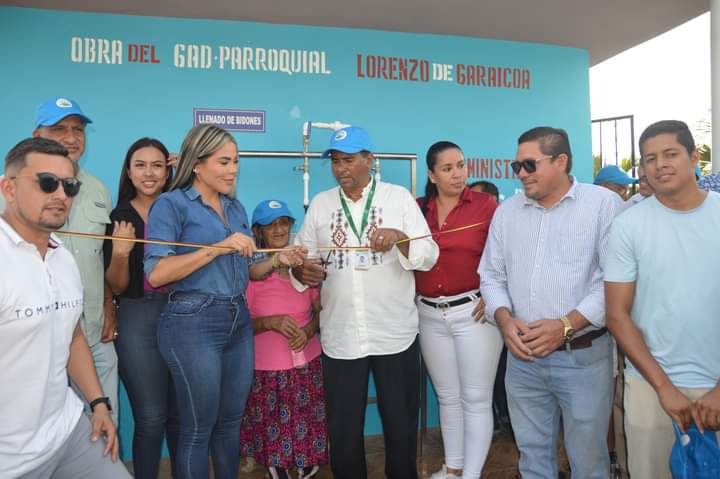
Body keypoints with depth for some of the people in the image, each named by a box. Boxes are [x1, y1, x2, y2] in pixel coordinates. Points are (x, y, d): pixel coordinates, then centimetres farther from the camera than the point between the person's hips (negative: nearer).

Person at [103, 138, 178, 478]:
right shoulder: (119, 217, -2)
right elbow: (116, 287, 0)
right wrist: (120, 253, -22)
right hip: (139, 321, -2)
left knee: (181, 413, 13)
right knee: (151, 417, 4)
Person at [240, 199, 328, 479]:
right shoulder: (249, 270, -10)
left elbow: (321, 310, 9)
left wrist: (308, 331, -10)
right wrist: (270, 322, -22)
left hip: (307, 363, 3)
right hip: (266, 367, -3)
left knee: (308, 426, 8)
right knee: (273, 430, 6)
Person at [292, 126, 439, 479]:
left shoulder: (399, 197, 0)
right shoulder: (320, 204, 7)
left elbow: (429, 256, -5)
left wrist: (400, 238, -24)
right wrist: (301, 270, -17)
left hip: (394, 334, -1)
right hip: (339, 337, 2)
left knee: (401, 423, 15)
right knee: (342, 426, 15)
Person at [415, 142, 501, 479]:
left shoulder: (486, 204, -4)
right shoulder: (417, 209, 5)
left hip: (473, 311, -4)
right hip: (430, 315, 4)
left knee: (476, 399, 5)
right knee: (447, 397, 17)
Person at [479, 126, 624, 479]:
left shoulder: (604, 204, -5)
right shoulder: (506, 211, 8)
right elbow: (491, 275, 11)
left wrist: (566, 325, -18)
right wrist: (504, 318, -6)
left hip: (583, 356, -3)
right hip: (522, 357, 4)